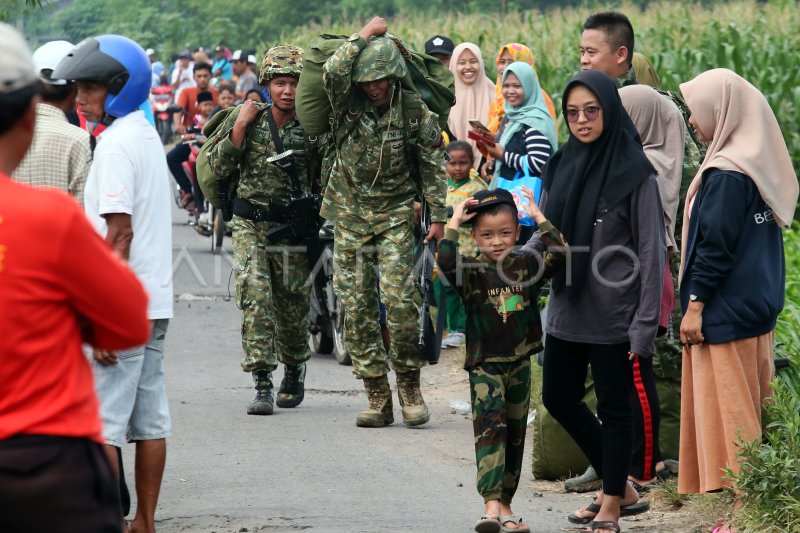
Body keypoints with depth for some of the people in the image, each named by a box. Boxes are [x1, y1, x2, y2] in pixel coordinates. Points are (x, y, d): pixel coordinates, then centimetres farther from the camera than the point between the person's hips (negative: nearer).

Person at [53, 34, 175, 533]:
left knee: (102, 423, -7)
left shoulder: (116, 143, -14)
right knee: (150, 418, 10)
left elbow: (119, 233, -18)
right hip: (154, 302, 9)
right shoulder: (148, 135, 15)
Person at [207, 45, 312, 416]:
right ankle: (262, 385, -18)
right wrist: (240, 126, -11)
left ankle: (294, 372, 37)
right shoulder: (248, 118, 0)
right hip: (250, 224, -1)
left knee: (293, 306, 8)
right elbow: (219, 168, -4)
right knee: (253, 292, -19)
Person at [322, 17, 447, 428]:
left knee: (399, 299, -14)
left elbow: (433, 161, 1)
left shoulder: (413, 109, -4)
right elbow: (332, 73, -25)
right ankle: (377, 398, 5)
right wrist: (364, 36, -18)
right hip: (350, 216, 2)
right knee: (356, 307, 0)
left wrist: (438, 215, -1)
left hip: (395, 215, -2)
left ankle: (409, 387, 0)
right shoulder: (347, 102, -3)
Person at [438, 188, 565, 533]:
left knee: (514, 435, 11)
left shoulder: (526, 266, 1)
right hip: (484, 365, -4)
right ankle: (492, 505, -27)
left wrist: (539, 218, -10)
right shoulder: (472, 271, -8)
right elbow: (446, 262, -27)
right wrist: (453, 224, -22)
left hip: (519, 363, 4)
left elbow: (559, 255, -11)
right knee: (490, 429, -18)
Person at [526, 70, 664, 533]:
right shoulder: (562, 166, 6)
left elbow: (652, 253, -11)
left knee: (614, 408, 4)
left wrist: (645, 324, -15)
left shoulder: (634, 174, -11)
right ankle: (622, 489, 29)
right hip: (567, 310, 7)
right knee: (559, 398, 14)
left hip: (613, 316, -7)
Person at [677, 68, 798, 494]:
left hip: (725, 313, -9)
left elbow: (715, 247, -21)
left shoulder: (725, 176, -19)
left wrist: (695, 304, -16)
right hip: (757, 306, 9)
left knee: (726, 407, -5)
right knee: (748, 402, 13)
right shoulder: (758, 166, 9)